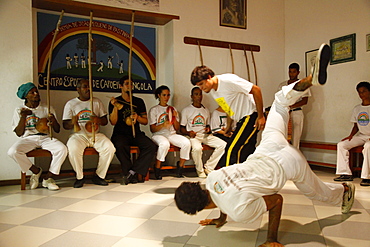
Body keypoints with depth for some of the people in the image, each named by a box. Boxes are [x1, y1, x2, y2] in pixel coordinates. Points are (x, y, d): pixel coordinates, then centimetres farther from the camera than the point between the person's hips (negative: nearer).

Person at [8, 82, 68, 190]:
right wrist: (23, 116, -12)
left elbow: (57, 130, 9)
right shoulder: (20, 110, 8)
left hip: (46, 138, 1)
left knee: (62, 149, -29)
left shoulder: (47, 108, 12)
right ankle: (36, 171, -3)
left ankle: (48, 178, -10)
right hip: (28, 138, 0)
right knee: (12, 152, -31)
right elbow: (19, 133, 1)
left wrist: (53, 120, -13)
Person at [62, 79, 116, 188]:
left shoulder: (97, 102, 15)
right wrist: (73, 123, -20)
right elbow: (65, 125, 4)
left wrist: (98, 120, -12)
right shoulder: (70, 104, 8)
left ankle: (99, 176, -6)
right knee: (73, 149, -34)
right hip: (79, 135, -2)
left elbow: (105, 121, 13)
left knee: (110, 148, -25)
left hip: (96, 135, 2)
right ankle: (79, 177, -10)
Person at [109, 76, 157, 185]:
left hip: (136, 134, 3)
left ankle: (132, 172, -22)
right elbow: (113, 122, -3)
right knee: (120, 146, -37)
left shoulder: (139, 102, 15)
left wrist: (137, 117, -6)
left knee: (151, 146, -25)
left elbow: (145, 121, 15)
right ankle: (136, 175, -25)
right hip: (120, 134, -3)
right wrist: (115, 107, -15)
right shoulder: (115, 102, 7)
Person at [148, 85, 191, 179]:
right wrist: (163, 125, -22)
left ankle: (180, 166, -7)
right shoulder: (153, 110, 6)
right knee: (164, 144, -39)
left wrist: (175, 117, -4)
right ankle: (157, 168, -16)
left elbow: (177, 128, 14)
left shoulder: (173, 109, 19)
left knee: (186, 142, -25)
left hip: (172, 134, 4)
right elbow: (152, 129, -3)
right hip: (158, 135, -4)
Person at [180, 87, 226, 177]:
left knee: (223, 145, -18)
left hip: (205, 135, 5)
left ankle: (208, 167, -8)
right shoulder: (186, 110, 7)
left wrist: (208, 129, 3)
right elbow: (182, 128, 5)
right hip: (193, 136, -5)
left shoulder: (206, 110, 21)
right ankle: (200, 171, -11)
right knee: (197, 148, -38)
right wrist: (188, 133, -17)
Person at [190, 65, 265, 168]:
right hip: (241, 120, 9)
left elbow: (256, 90, -19)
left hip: (251, 116, -9)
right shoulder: (212, 91, 7)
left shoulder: (227, 80, -20)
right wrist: (229, 126, 13)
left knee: (231, 150, -15)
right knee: (243, 155, 11)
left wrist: (260, 116, -18)